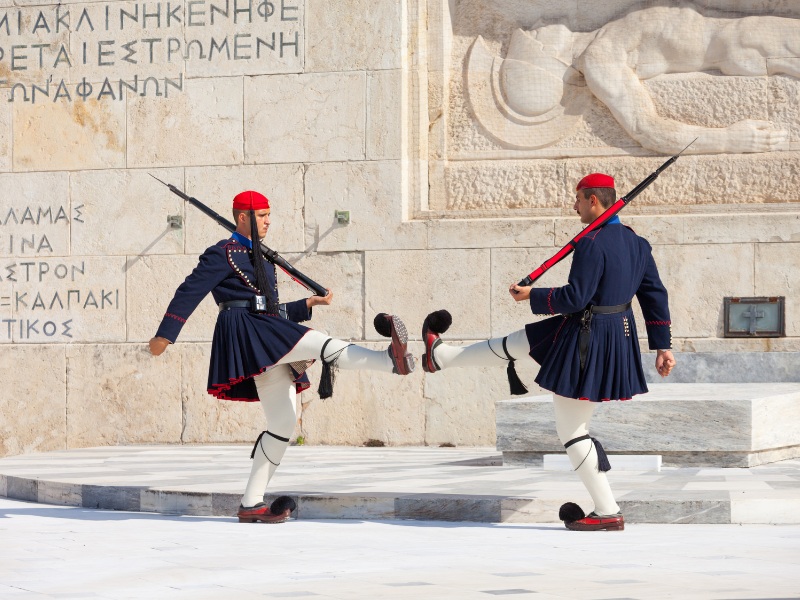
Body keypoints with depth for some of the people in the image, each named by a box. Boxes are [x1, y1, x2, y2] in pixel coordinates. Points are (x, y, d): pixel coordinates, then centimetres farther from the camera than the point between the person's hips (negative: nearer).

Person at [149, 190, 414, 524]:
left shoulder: (257, 259, 28)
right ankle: (392, 361, -48)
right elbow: (191, 290, -4)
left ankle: (251, 505, 4)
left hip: (269, 340, 9)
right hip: (245, 330, -9)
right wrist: (165, 334, -9)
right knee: (324, 346, -27)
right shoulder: (224, 254, 1)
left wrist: (310, 304, 23)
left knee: (283, 423, 2)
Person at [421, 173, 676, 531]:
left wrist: (532, 296, -6)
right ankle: (440, 357, 43)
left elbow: (575, 298, -22)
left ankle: (608, 513, 6)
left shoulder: (592, 244, -22)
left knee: (571, 431, 3)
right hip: (619, 337, 9)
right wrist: (662, 347, 12)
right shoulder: (636, 244, 6)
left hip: (587, 344, -9)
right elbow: (656, 296, 8)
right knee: (515, 344, 24)